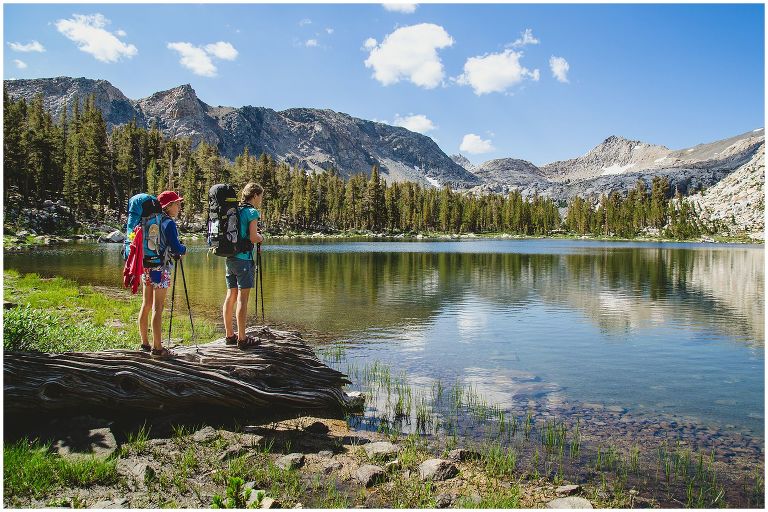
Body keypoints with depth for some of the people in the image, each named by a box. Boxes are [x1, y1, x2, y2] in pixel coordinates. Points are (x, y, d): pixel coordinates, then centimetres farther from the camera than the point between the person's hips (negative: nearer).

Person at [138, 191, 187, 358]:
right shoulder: (169, 223, -12)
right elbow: (175, 248, -18)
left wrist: (175, 253, 17)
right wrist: (183, 250, 4)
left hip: (146, 266, 8)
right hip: (160, 268, -8)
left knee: (146, 305, 14)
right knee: (158, 308, -5)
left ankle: (145, 343, 24)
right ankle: (157, 347, -2)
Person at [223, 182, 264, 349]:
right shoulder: (252, 212, -9)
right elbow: (253, 238, -16)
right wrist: (261, 237, 5)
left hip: (230, 258, 8)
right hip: (244, 258, -8)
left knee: (231, 295, 12)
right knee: (242, 297, -5)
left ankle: (229, 335, 20)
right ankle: (242, 338, -2)